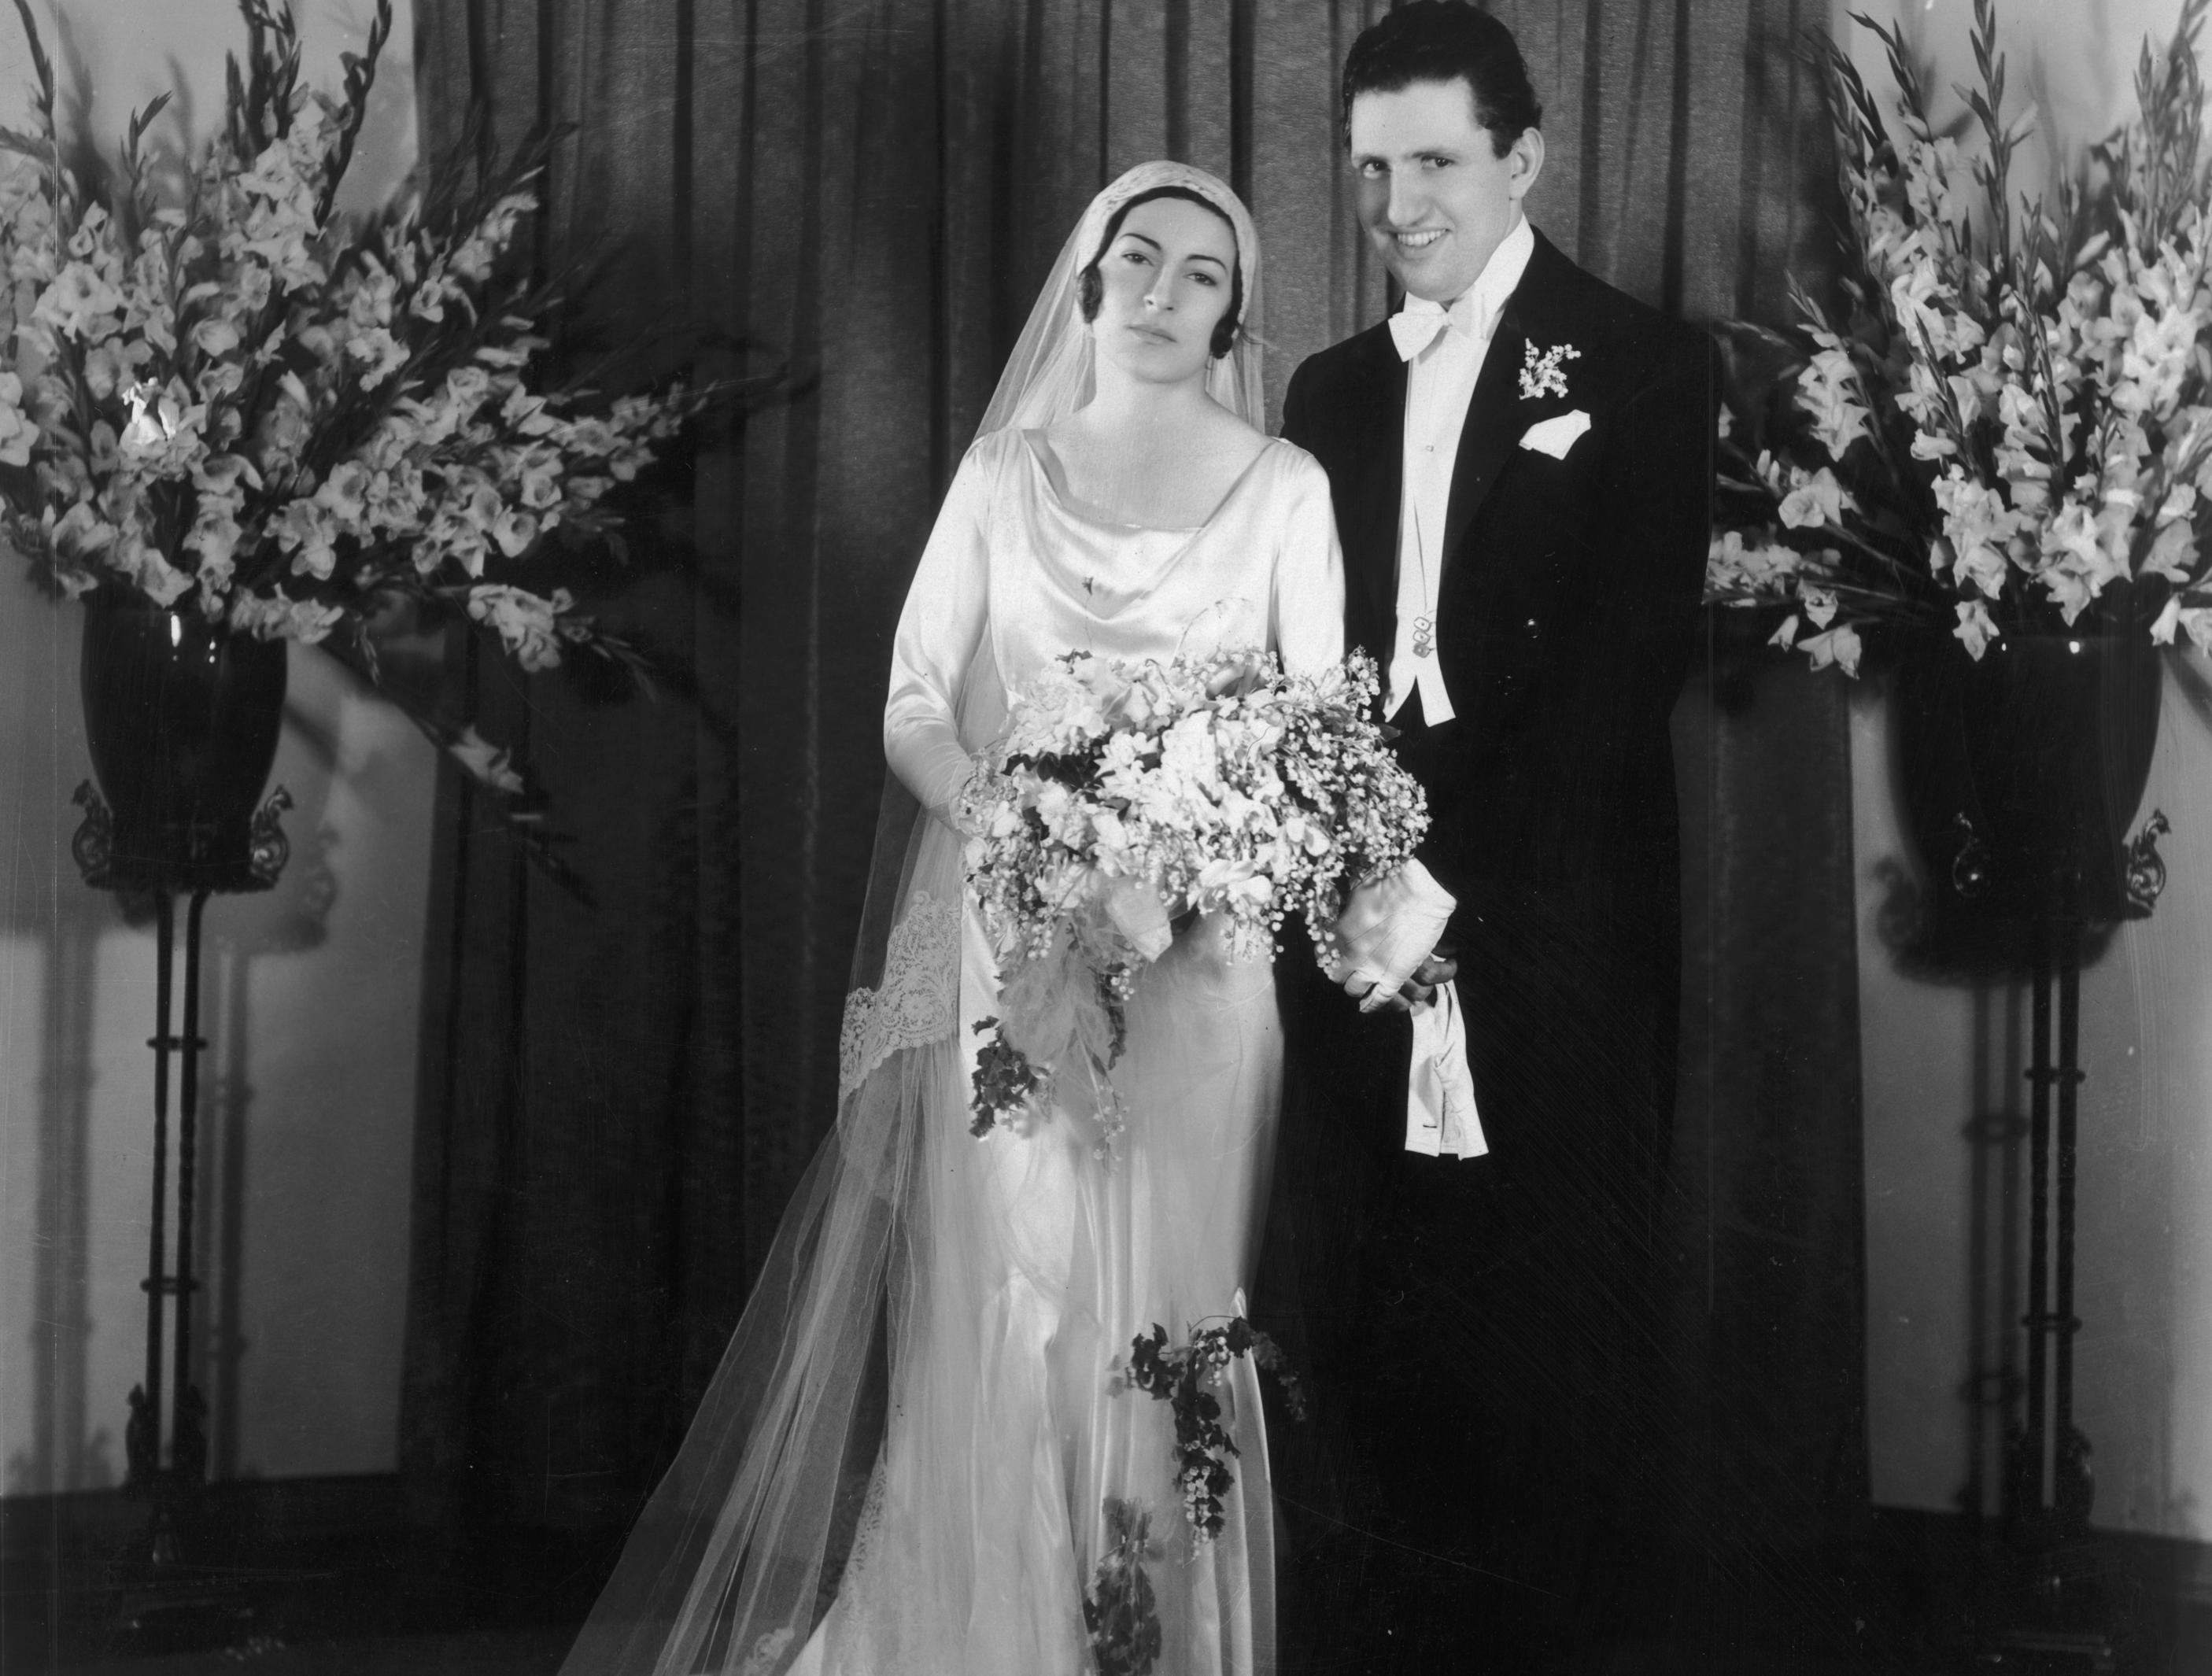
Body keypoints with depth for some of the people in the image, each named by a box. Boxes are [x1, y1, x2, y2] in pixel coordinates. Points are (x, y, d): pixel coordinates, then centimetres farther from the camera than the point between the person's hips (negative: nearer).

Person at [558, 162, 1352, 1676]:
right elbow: (914, 707, 4)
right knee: (996, 1294, -1)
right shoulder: (1004, 472, 8)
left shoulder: (1283, 488, 4)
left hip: (1197, 948, -1)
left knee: (1165, 1305, 1)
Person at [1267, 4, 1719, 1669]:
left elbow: (1632, 656, -10)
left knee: (1551, 1334, 0)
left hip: (1552, 924, -5)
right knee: (1369, 1329, 6)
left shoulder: (1642, 364, -1)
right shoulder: (1334, 390, 16)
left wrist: (1457, 877, -17)